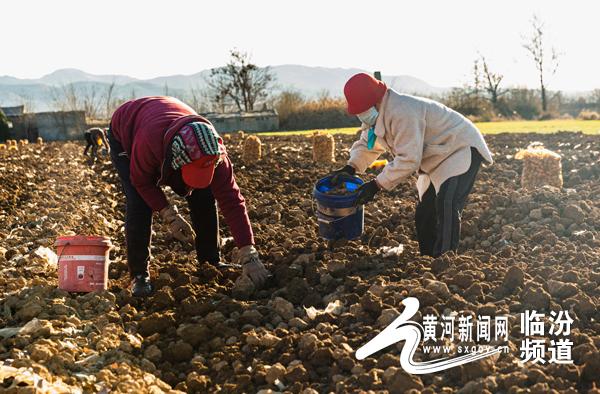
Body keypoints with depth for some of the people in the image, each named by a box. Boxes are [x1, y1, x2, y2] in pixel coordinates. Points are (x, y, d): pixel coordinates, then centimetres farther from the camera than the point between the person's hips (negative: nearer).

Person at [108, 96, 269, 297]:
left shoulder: (210, 148, -36)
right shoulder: (149, 141, -48)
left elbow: (232, 201, -33)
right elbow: (141, 181, -26)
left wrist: (249, 256, -36)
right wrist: (169, 215, -32)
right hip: (124, 136, -3)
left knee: (203, 196, -9)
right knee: (139, 203, -23)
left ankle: (211, 262, 11)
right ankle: (139, 275, -7)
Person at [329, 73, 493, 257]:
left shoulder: (401, 113, -34)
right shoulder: (379, 113, -1)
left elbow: (409, 159, -35)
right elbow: (366, 144, 6)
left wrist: (377, 185, -31)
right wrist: (351, 167, -13)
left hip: (462, 149, -11)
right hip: (440, 157, 11)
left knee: (446, 208, -26)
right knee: (425, 213, 14)